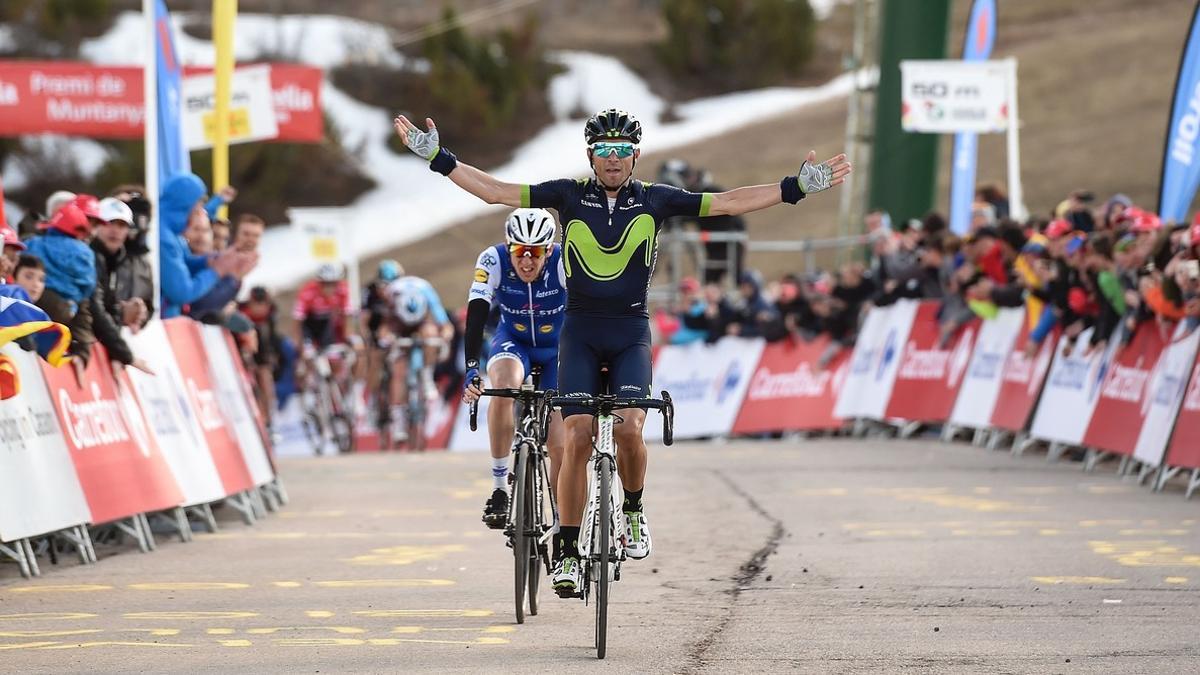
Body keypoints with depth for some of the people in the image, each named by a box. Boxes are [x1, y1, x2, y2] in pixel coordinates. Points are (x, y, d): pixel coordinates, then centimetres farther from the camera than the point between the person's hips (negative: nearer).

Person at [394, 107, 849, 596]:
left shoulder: (655, 200, 0)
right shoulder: (570, 194, -1)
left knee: (628, 430, -19)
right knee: (577, 440, -10)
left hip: (631, 334, 0)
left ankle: (633, 511, 10)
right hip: (580, 332, 0)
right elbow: (497, 192, -1)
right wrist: (438, 158, -8)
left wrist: (797, 187, -8)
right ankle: (567, 553, -3)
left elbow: (727, 203, -2)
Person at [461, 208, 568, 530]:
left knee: (559, 446, -8)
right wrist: (471, 371, -48)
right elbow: (476, 319, -34)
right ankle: (499, 488, -26)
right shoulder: (493, 261, -27)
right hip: (513, 341, 0)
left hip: (558, 349, 0)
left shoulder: (565, 263, -29)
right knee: (504, 383, -36)